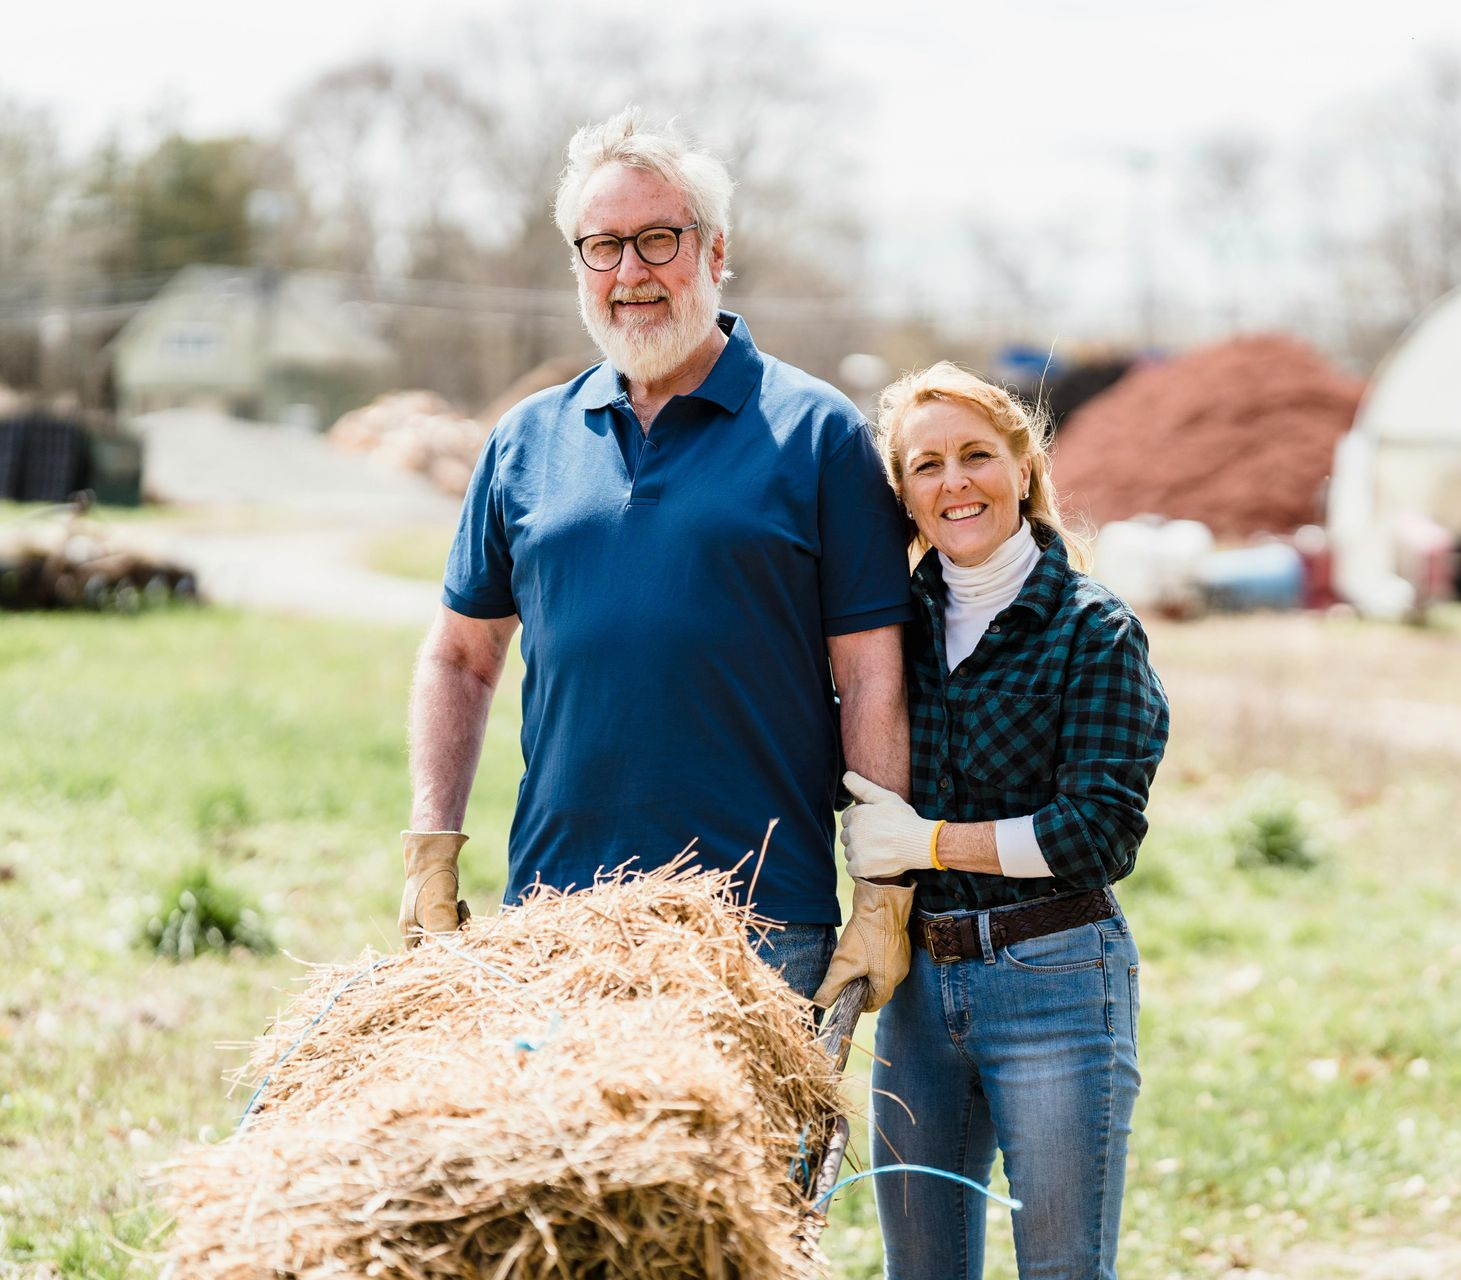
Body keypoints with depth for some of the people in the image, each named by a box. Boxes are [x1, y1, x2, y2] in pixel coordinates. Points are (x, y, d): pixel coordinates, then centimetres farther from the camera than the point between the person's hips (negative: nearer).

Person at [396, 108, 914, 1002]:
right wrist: (431, 851, 7)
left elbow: (872, 678, -2)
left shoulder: (817, 432, 1)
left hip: (761, 924, -3)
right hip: (552, 920, 3)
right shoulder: (527, 441, 11)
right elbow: (460, 656, 18)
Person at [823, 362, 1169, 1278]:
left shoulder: (1094, 631, -6)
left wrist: (926, 841, -15)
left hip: (1054, 982, -5)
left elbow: (1102, 832, -14)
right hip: (918, 985, 5)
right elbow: (867, 804, 21)